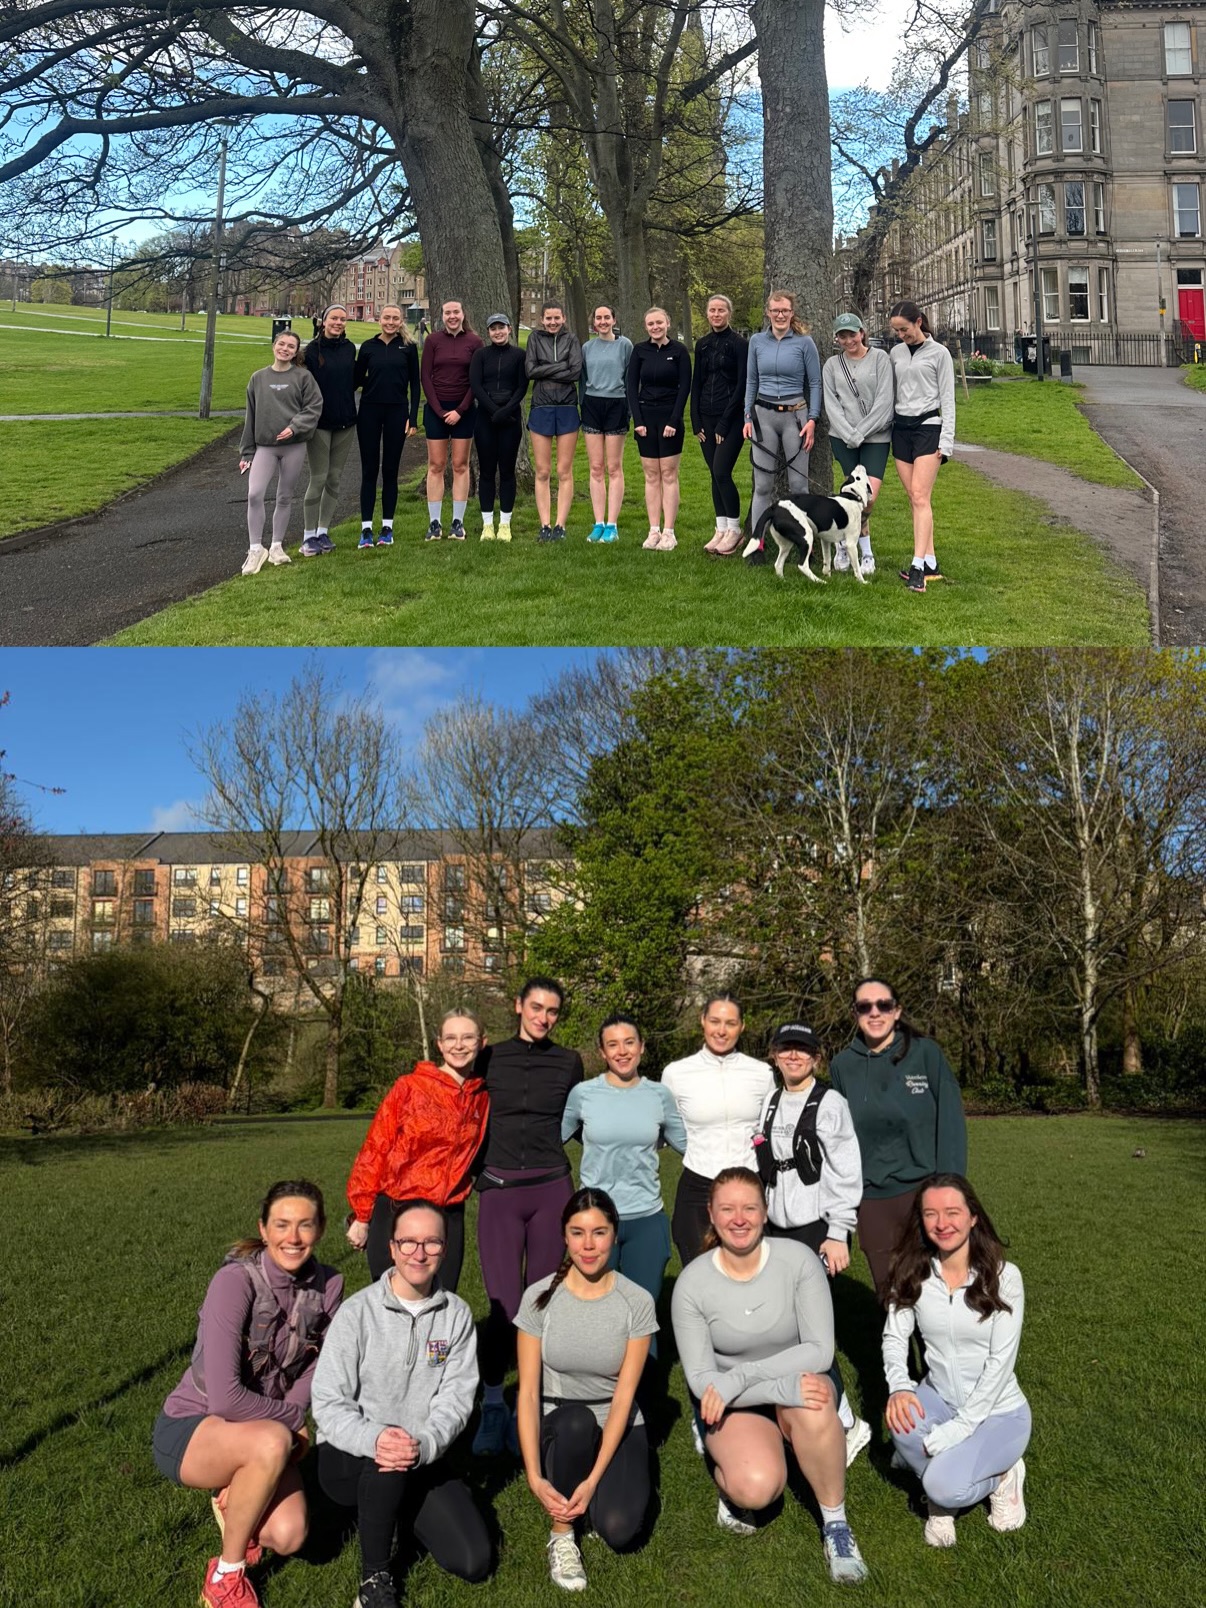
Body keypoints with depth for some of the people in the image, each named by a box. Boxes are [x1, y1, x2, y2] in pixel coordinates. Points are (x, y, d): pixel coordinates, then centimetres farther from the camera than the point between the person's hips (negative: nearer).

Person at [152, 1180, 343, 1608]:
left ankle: (234, 1503, 16)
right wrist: (294, 1420, -17)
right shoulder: (235, 1281, -26)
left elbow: (315, 1366, 1)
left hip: (259, 1435, 5)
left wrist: (287, 1418, -16)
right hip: (188, 1430, -5)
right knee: (272, 1442, -35)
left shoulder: (327, 1285, -8)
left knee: (288, 1536, -19)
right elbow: (225, 1398, -30)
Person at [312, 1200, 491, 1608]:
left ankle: (398, 1510, 18)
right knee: (389, 1461, -37)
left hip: (421, 1462, 3)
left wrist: (423, 1445, -30)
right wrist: (375, 1438, -34)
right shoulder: (358, 1312, -12)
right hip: (349, 1458, -3)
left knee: (473, 1562, -11)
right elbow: (328, 1405, -14)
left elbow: (456, 1398, -9)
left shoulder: (457, 1314, -3)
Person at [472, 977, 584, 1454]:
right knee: (504, 1305, -6)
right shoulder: (490, 1058, 4)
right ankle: (493, 1406, 11)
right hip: (499, 1191, -1)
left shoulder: (568, 1062, 6)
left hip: (551, 1190, 1)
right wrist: (473, 1172, 8)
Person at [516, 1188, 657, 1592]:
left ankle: (596, 1492, 10)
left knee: (619, 1529, -26)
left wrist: (593, 1479, -22)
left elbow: (623, 1396, -13)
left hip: (617, 1426, 0)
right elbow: (528, 1393, -10)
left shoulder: (637, 1302, -11)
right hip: (558, 1425, 0)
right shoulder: (540, 1297, -11)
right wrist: (535, 1477, -21)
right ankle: (561, 1534, -11)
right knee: (576, 1420, -36)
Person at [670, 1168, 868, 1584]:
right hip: (733, 1404, 0)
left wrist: (740, 1377, -26)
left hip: (800, 1379, 1)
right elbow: (700, 1380, -14)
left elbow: (820, 1350, -18)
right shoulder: (692, 1282, -15)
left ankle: (835, 1524, -13)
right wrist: (781, 1388, -28)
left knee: (811, 1405, -36)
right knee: (756, 1489, -30)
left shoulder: (798, 1260, -16)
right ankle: (731, 1483, 7)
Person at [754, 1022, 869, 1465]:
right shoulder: (769, 1104, 10)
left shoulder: (830, 1104, -7)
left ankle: (844, 1423, 3)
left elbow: (846, 1174, -9)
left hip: (818, 1232, -6)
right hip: (777, 1230, 6)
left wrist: (838, 1234, -12)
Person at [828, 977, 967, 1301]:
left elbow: (950, 1122, -5)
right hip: (872, 1200, 3)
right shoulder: (842, 1065, 4)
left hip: (924, 1191, -2)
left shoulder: (926, 1053, -4)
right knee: (889, 1292, 11)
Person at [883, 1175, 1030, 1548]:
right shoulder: (913, 1273, -6)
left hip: (997, 1410, -3)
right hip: (939, 1400, 4)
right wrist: (899, 1387, -26)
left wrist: (961, 1425, -22)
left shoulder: (1003, 1276, -16)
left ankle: (1000, 1475, 7)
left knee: (944, 1487, -27)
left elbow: (1001, 1361, -18)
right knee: (903, 1418, -30)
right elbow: (894, 1337, -5)